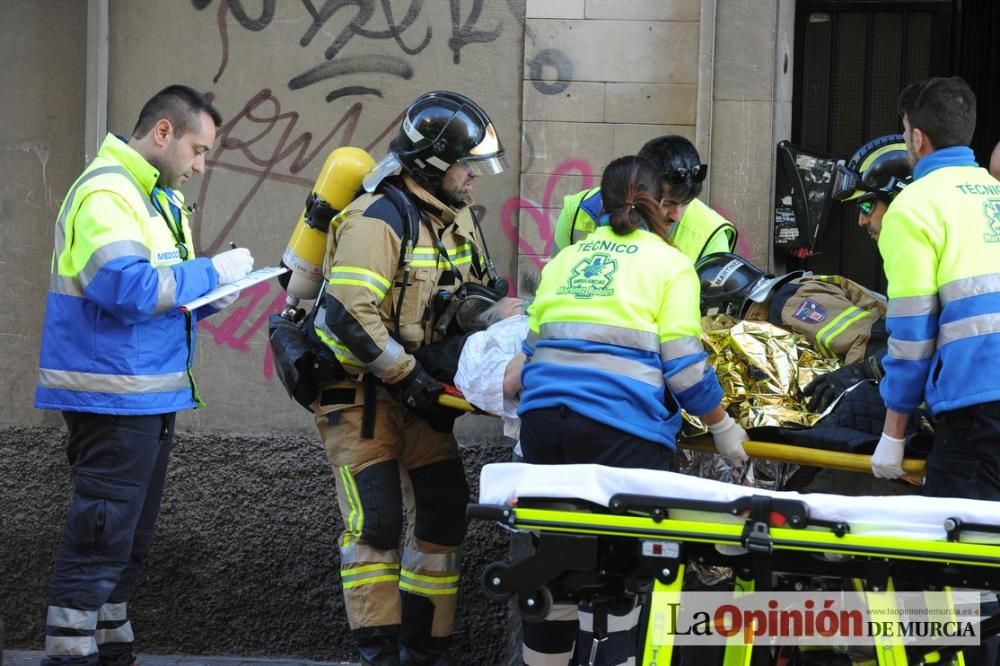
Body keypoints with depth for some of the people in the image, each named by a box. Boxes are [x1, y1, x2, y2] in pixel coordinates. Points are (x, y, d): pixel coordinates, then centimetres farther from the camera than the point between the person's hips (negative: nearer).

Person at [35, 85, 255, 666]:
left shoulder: (161, 198, 17)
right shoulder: (107, 195, -15)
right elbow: (127, 288, -26)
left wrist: (207, 300, 5)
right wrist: (210, 272, -17)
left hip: (151, 396, 10)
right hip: (114, 395, -10)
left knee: (130, 542, 16)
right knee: (101, 536, -10)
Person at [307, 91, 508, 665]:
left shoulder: (456, 215, 8)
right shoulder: (378, 219, -21)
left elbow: (484, 289, 21)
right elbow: (349, 314, -28)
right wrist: (405, 374, -24)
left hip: (414, 386, 8)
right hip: (359, 387, -8)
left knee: (443, 510, 6)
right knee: (376, 520, -11)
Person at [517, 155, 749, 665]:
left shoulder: (564, 260, 20)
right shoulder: (669, 263, 6)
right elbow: (683, 363, -2)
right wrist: (723, 427, 9)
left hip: (544, 413, 5)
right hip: (621, 424, -5)